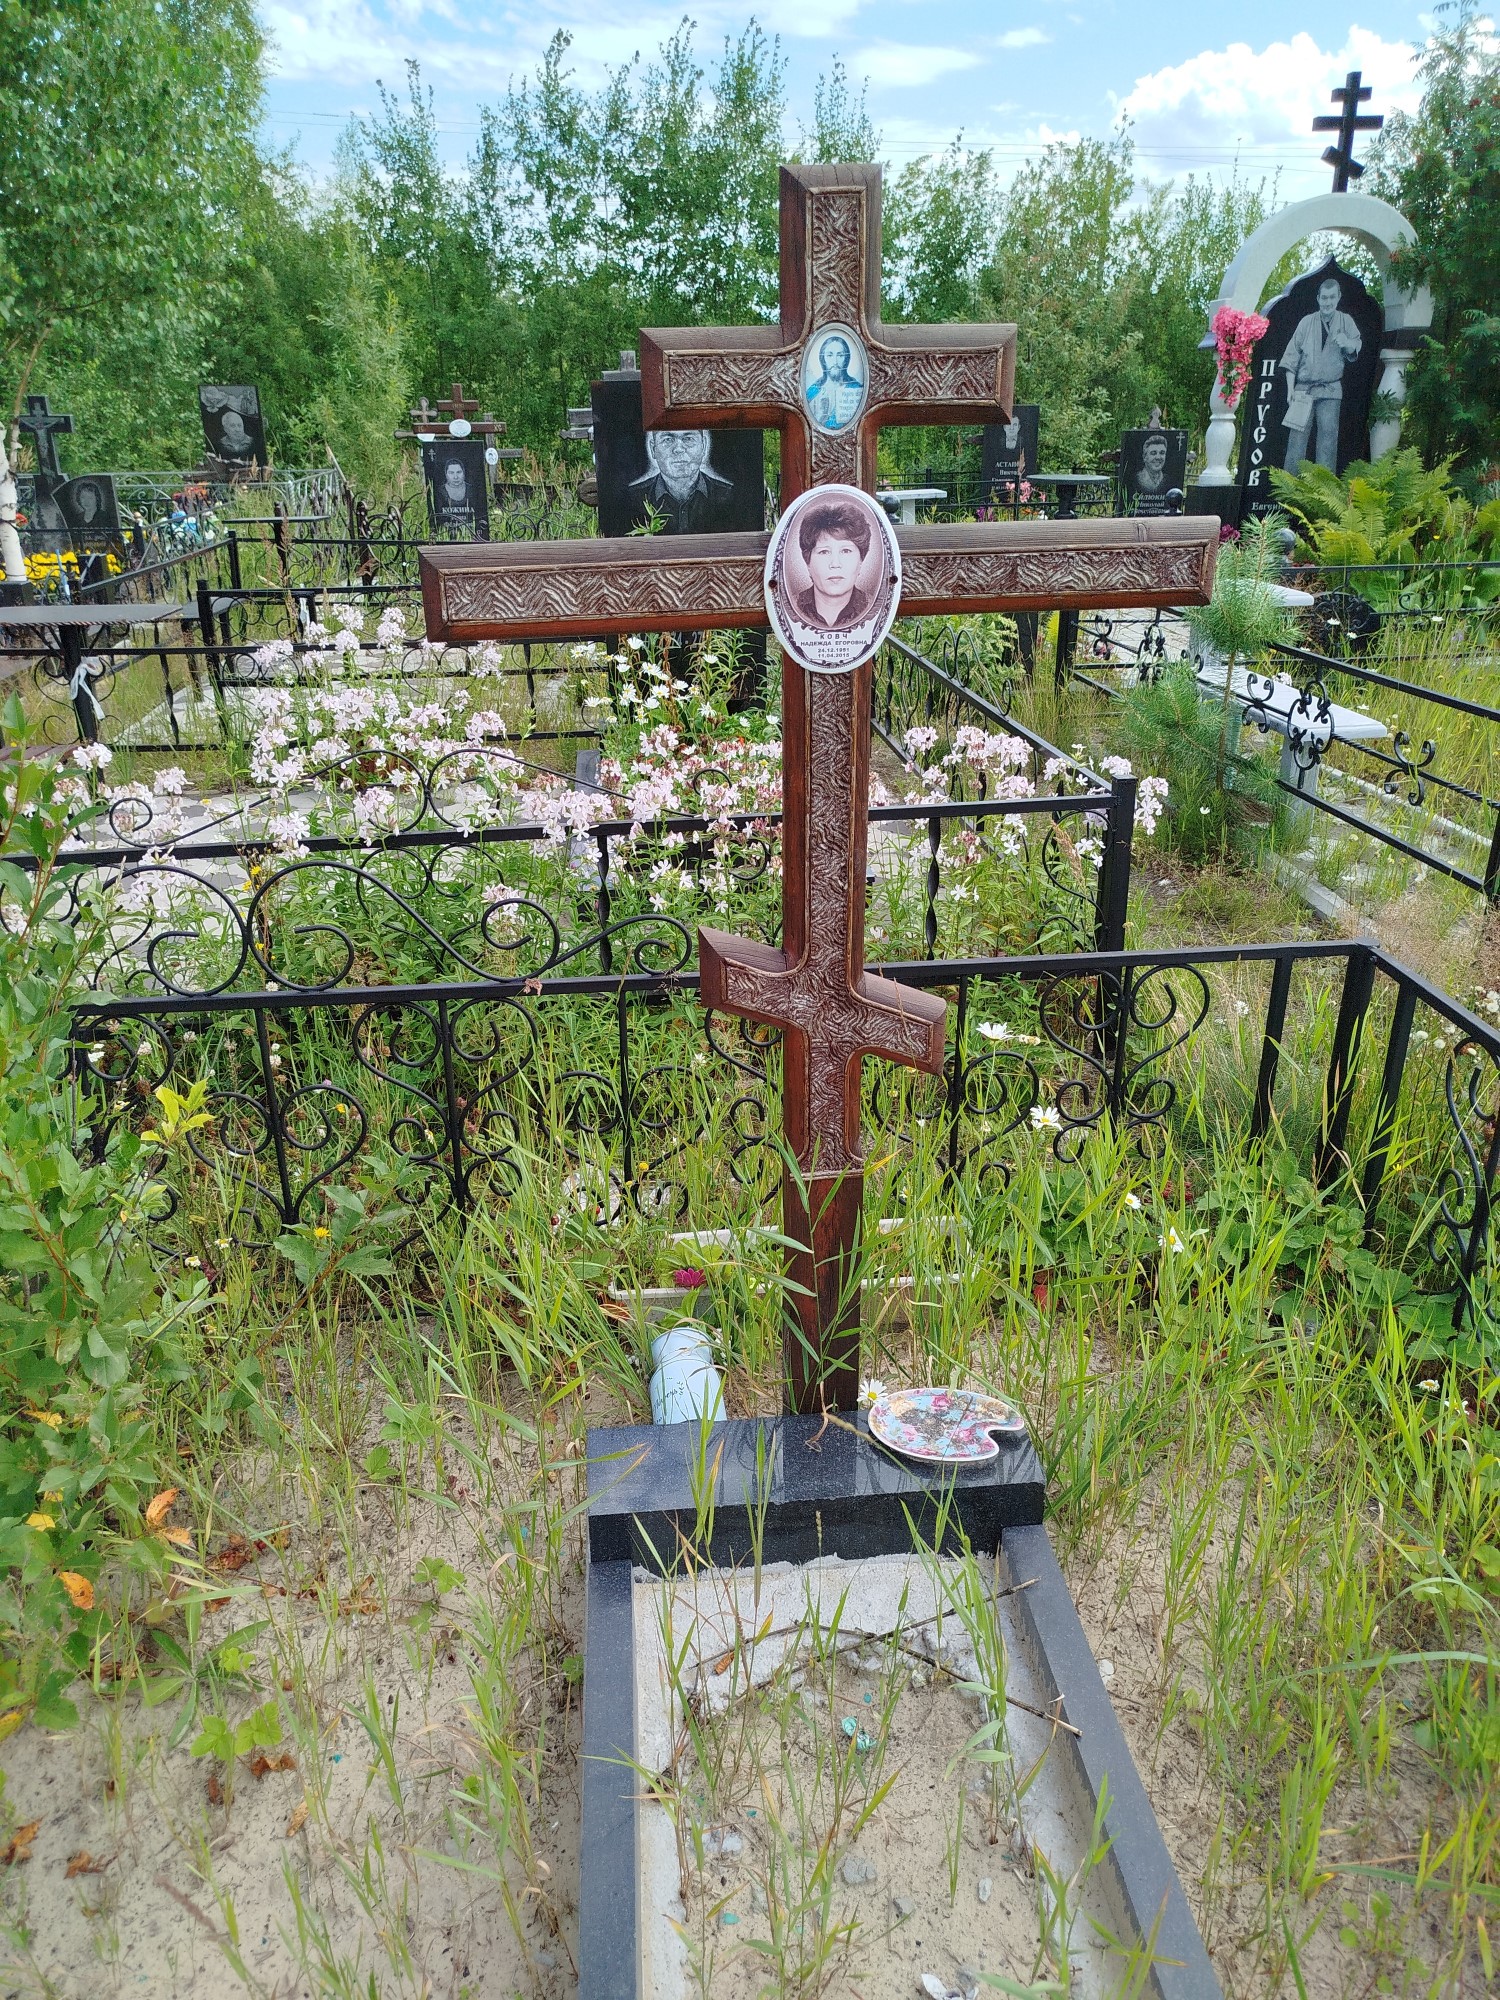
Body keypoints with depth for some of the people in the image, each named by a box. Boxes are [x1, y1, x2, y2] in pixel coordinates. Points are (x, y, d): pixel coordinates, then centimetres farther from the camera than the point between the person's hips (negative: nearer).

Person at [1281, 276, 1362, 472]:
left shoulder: (1345, 321, 8)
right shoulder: (1306, 322, 8)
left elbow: (1356, 346, -5)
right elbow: (1292, 357, 7)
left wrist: (1347, 344, -29)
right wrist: (1290, 388, -1)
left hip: (1330, 390, 0)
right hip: (1304, 388, 0)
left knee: (1328, 438, -4)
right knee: (1297, 438, -5)